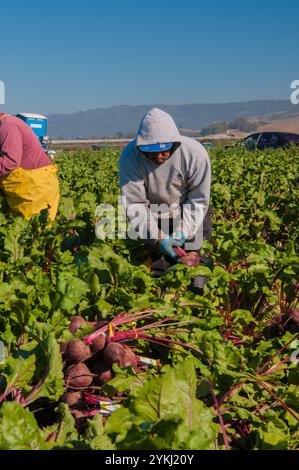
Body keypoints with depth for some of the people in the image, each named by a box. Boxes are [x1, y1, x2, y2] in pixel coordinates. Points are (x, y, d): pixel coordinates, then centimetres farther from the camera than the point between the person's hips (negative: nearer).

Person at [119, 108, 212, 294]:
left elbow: (199, 199, -18)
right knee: (157, 265, 5)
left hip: (187, 216, 0)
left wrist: (183, 231, -28)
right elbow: (134, 204, -25)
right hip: (152, 218, 1)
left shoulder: (195, 153, -27)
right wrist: (158, 237, -33)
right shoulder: (130, 157, -27)